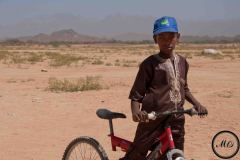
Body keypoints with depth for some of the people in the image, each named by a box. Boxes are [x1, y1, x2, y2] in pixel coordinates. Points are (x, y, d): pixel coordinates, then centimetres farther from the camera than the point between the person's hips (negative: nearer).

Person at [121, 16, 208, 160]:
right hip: (153, 120, -5)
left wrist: (197, 104, 10)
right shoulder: (150, 64, -9)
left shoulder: (182, 62, 9)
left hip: (176, 120, 5)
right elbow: (136, 94, -8)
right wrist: (136, 112, -27)